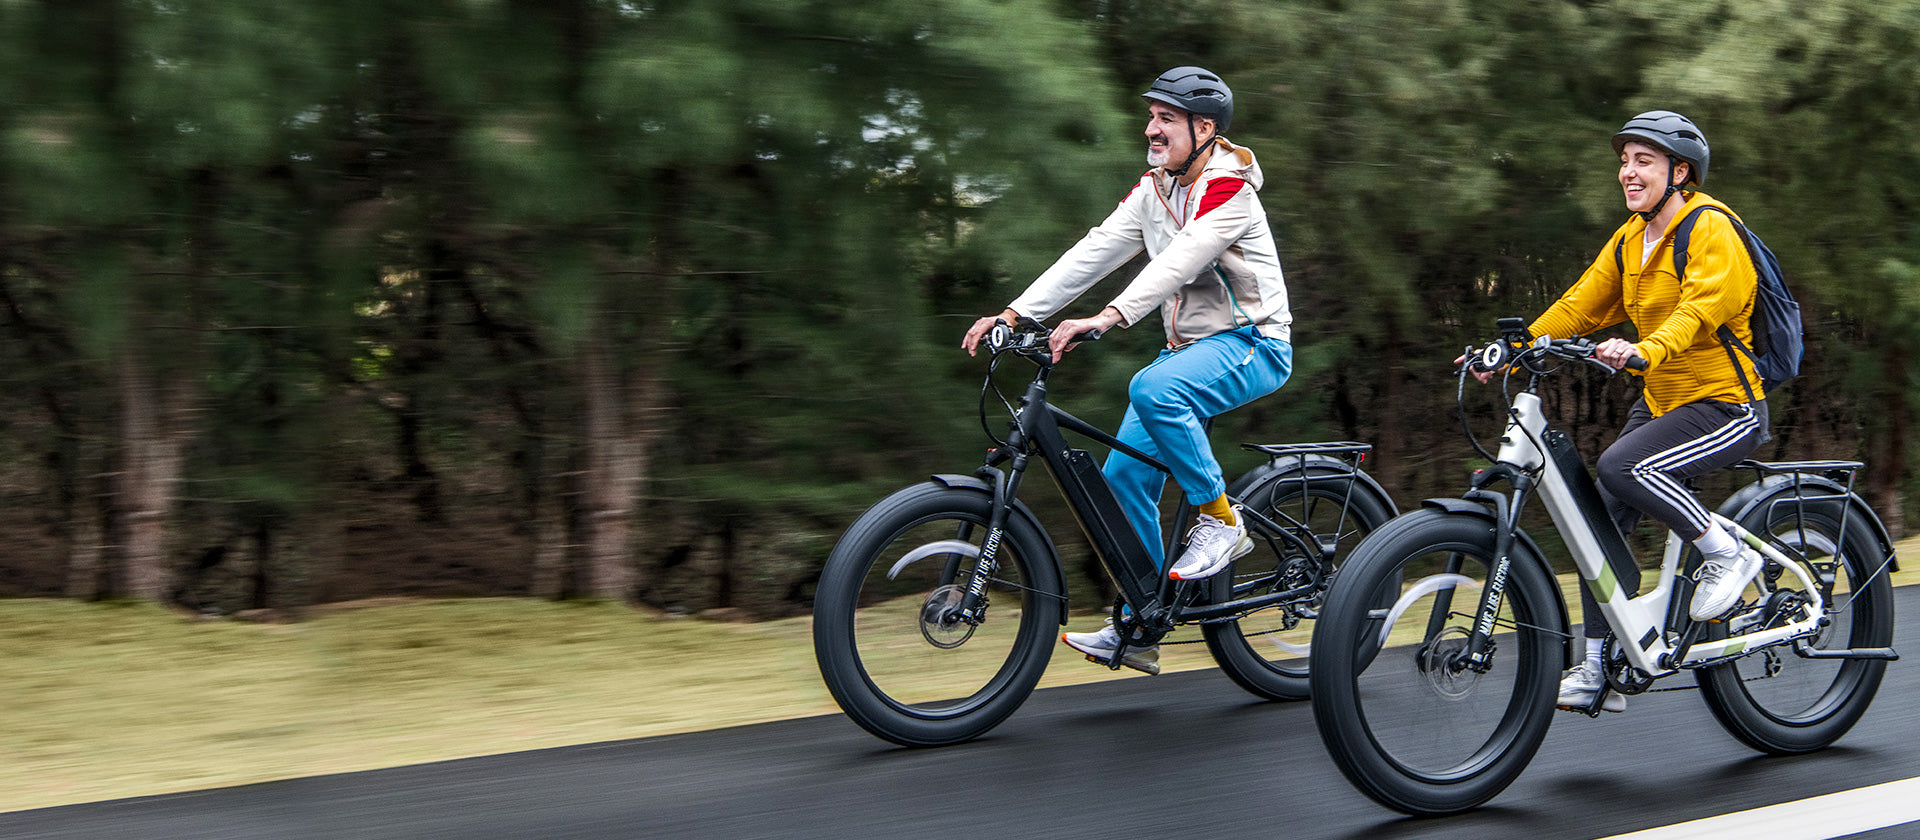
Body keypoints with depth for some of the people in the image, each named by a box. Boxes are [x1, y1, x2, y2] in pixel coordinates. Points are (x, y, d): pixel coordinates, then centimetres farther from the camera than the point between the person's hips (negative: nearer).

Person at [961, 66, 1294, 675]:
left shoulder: (1228, 189, -16)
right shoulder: (1153, 191, 8)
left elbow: (1179, 261, -32)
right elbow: (1095, 252, 1)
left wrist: (1107, 317, -46)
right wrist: (1015, 313, -10)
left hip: (1251, 345, -8)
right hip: (1188, 345, 8)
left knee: (1153, 390, -36)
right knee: (1125, 474, -4)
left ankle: (1222, 521, -18)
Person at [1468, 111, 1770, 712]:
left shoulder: (1712, 230, -15)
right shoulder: (1630, 239, 10)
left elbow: (1700, 310, -30)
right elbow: (1581, 304, 8)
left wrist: (1643, 350, -49)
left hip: (1728, 406, -8)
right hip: (1662, 399, 8)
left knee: (1622, 466, -30)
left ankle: (1728, 554, -9)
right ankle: (1600, 673, 5)